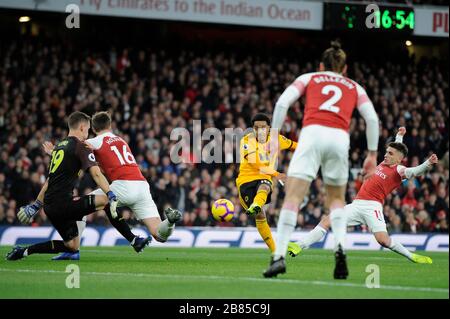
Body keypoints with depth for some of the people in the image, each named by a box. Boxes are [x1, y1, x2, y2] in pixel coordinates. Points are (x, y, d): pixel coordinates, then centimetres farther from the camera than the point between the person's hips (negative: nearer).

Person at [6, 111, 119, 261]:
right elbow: (96, 174, -17)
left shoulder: (59, 146, 21)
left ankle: (23, 251, 15)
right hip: (62, 203, -9)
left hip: (50, 206, 9)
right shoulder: (80, 147, -4)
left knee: (72, 246, 14)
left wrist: (35, 206, 32)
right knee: (105, 199, -13)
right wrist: (112, 197, -23)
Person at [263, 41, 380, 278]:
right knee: (336, 199, 20)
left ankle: (279, 256, -17)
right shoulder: (354, 87, 26)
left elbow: (283, 102, 7)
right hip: (340, 137, 2)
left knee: (292, 197, -6)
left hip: (312, 134, -2)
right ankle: (340, 246, -3)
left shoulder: (309, 78, 23)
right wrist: (372, 155, 16)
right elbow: (372, 118, 13)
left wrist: (274, 135, 8)